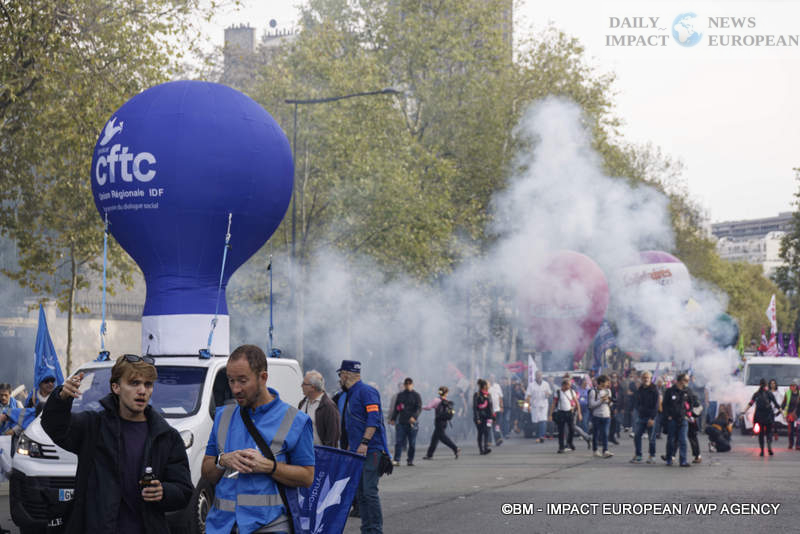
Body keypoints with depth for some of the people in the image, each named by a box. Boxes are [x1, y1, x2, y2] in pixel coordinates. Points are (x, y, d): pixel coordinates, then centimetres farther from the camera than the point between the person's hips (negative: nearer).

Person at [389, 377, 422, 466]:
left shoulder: (416, 395, 4)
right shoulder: (400, 395, 14)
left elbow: (419, 408, -6)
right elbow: (395, 408, 18)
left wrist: (414, 416, -23)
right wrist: (392, 418, 8)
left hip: (412, 423, -2)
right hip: (401, 422, 2)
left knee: (412, 443, 4)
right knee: (399, 442, -8)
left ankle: (410, 460, 14)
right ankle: (396, 460, -9)